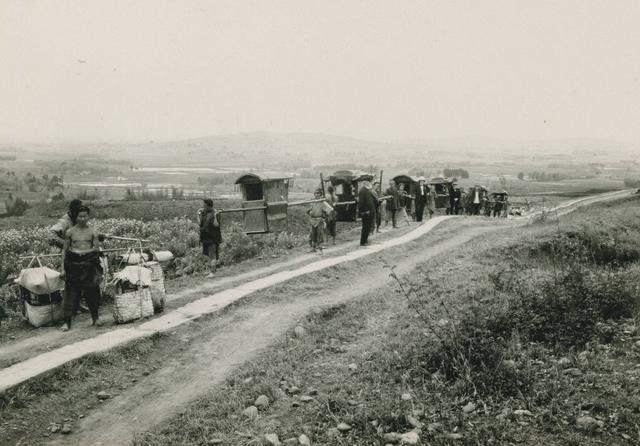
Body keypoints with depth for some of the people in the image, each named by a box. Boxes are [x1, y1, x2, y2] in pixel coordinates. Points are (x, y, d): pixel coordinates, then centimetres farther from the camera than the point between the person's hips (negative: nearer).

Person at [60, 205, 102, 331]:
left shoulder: (93, 232, 4)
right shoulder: (70, 231, 4)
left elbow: (96, 248, 4)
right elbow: (64, 250, 5)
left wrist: (85, 251, -12)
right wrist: (63, 268, 1)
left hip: (89, 263, 0)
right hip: (73, 264, 0)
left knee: (92, 291, 5)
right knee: (71, 292, -1)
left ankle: (95, 317, 23)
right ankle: (67, 321, 5)